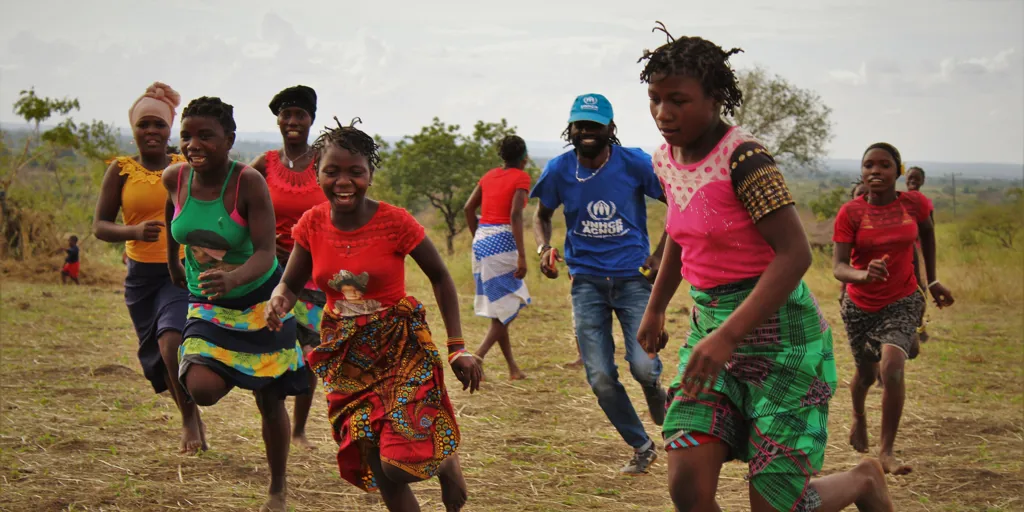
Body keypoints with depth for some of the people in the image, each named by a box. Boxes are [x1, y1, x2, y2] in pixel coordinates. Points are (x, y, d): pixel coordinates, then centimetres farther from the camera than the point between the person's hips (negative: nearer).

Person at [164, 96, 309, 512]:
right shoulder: (175, 178, -9)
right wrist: (173, 263, 22)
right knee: (201, 389, -20)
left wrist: (234, 278, -46)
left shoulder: (249, 182, -22)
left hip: (259, 299, -3)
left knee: (270, 401, 6)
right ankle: (234, 374, 19)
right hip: (207, 304, 3)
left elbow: (265, 253, -27)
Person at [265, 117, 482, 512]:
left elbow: (440, 278, -4)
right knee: (379, 472, 5)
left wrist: (458, 348, -8)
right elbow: (291, 283, 4)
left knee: (400, 464, -16)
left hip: (400, 346, -4)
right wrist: (278, 301, -22)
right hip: (346, 354, 4)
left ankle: (447, 461, 20)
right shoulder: (312, 224, -5)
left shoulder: (395, 221, -15)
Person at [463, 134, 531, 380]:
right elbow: (515, 215, -17)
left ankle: (513, 367, 19)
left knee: (498, 309, 13)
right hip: (502, 242, -7)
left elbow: (468, 208, 13)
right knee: (510, 307, 0)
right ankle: (477, 358, -15)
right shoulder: (521, 177, -6)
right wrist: (522, 256, -18)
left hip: (481, 241, 7)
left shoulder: (490, 175, 14)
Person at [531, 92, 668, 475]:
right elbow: (543, 216, 15)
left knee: (643, 367, -18)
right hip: (587, 282, 2)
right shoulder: (559, 170, -2)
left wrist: (661, 252, -7)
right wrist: (544, 248, -6)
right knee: (601, 379, -3)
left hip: (633, 277, -2)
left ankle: (653, 388, 22)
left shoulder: (635, 163, -8)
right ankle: (642, 447, 20)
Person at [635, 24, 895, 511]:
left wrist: (728, 336, -32)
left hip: (777, 330, -7)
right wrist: (655, 308, 31)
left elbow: (795, 253, -25)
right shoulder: (666, 159, 6)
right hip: (711, 324, 7)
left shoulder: (744, 158, -19)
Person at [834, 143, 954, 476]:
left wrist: (932, 280, 17)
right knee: (866, 373, 18)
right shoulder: (850, 213, -15)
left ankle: (886, 452, -12)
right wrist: (863, 275, -44)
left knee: (892, 367, -24)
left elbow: (927, 232, 14)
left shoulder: (914, 204, -10)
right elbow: (838, 267, -22)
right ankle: (858, 416, 55)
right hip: (860, 307, 1)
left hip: (902, 302, -1)